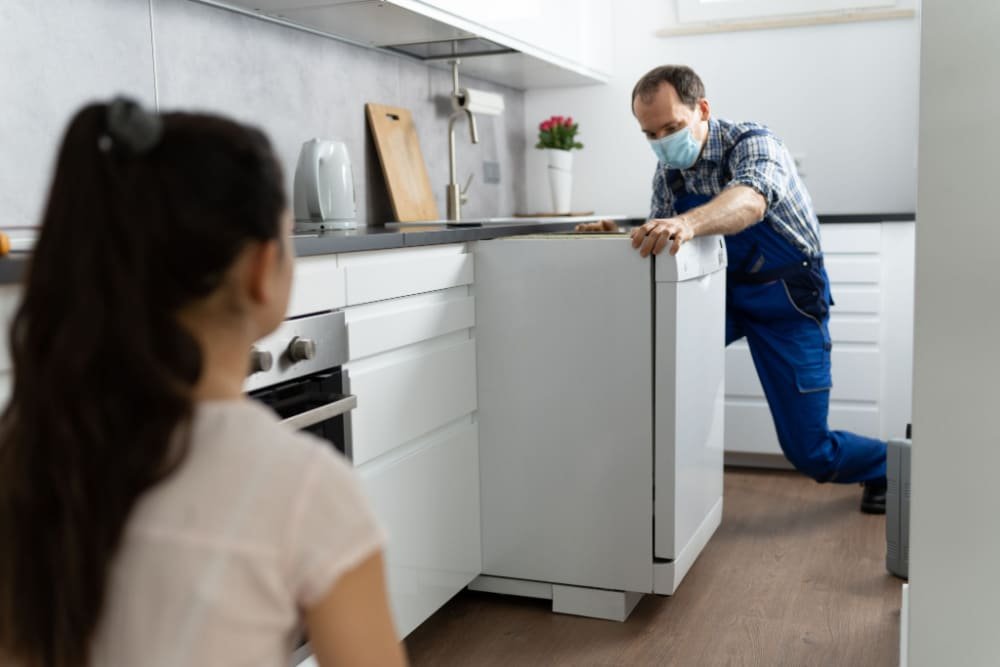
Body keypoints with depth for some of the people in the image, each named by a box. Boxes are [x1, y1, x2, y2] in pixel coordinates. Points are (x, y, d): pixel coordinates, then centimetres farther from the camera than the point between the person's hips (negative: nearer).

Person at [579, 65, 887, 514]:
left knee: (808, 451, -3)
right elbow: (655, 244, 4)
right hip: (725, 290, 5)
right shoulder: (668, 170, -2)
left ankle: (888, 465, 30)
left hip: (788, 296, -5)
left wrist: (687, 223, -65)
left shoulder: (752, 143, -21)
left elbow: (750, 200, -44)